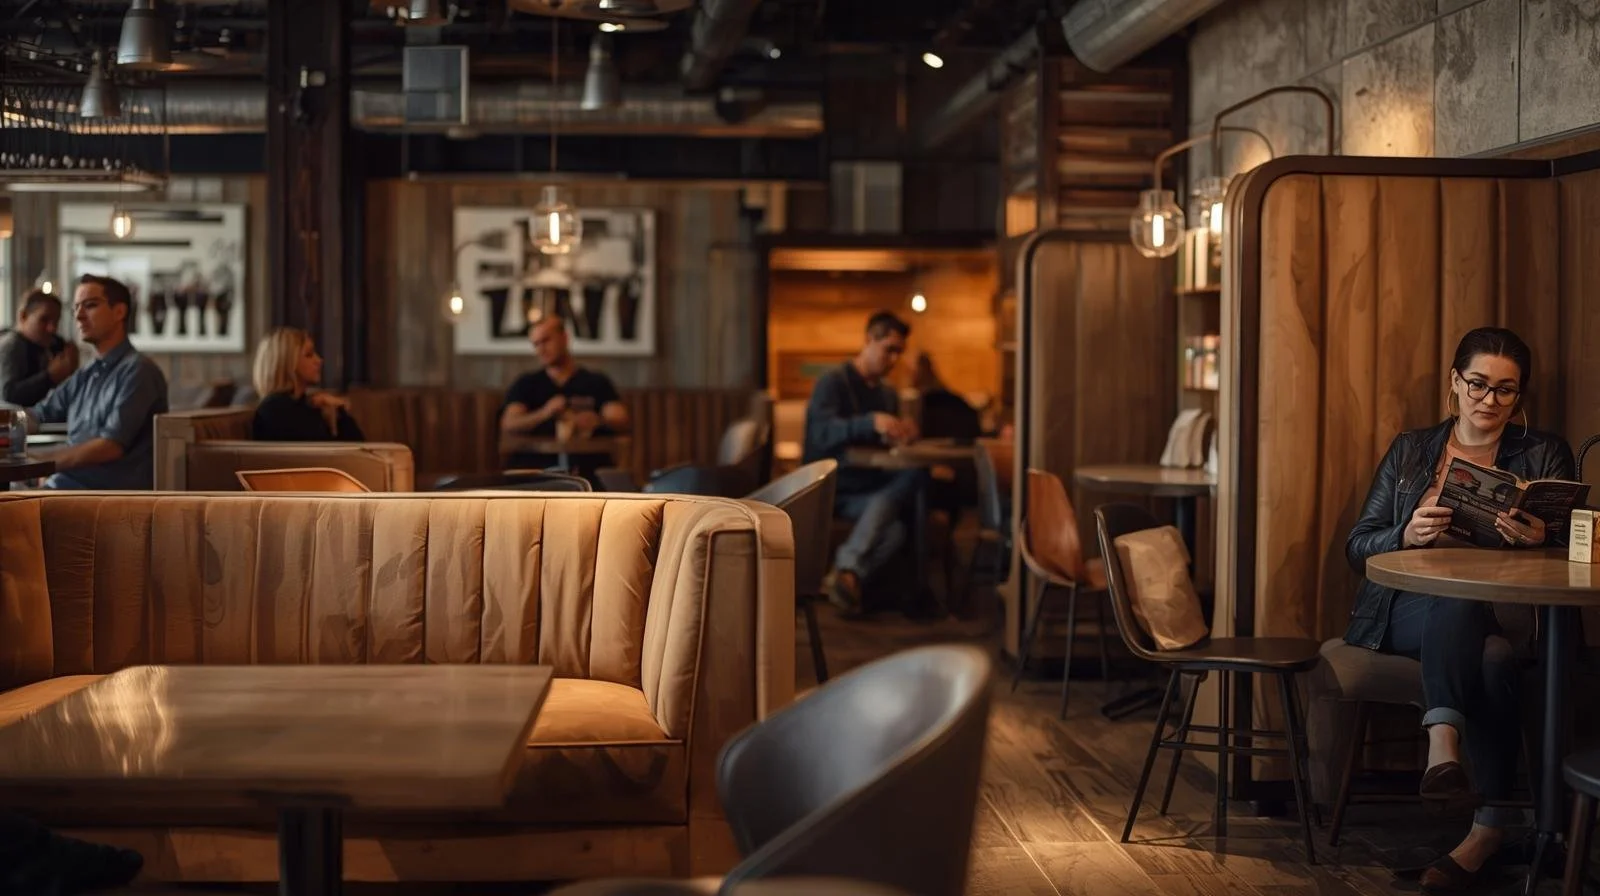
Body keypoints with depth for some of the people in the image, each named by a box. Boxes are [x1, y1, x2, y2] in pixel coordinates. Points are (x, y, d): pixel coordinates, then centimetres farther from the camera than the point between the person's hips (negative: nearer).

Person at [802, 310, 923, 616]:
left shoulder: (887, 394, 20)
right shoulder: (833, 382, -3)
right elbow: (821, 432, -21)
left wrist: (901, 436, -5)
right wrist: (871, 422, -36)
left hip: (872, 485, 6)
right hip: (831, 491, -6)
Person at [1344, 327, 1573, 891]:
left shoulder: (1545, 454, 14)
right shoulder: (1410, 451, 18)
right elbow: (1357, 547, 11)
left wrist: (1539, 541, -22)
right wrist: (1408, 535, -12)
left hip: (1504, 613, 0)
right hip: (1406, 614, 0)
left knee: (1493, 656, -39)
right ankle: (1494, 821, -46)